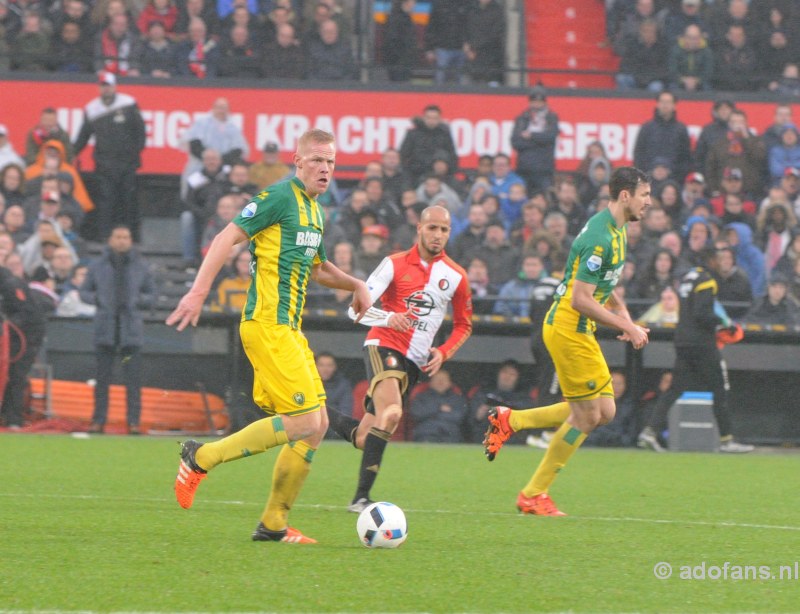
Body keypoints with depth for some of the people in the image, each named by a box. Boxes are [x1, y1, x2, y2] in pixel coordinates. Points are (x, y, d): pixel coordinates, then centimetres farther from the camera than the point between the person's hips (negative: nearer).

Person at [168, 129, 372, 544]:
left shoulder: (315, 210, 19)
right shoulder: (280, 197, -10)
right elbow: (228, 238, -14)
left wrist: (355, 285, 22)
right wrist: (198, 292, -22)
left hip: (289, 328, 10)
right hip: (267, 325, -10)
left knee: (316, 424, 6)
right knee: (306, 421, -15)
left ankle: (274, 524, 13)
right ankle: (201, 458, -7)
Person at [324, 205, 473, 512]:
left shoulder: (455, 276, 7)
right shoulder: (395, 264, -2)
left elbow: (464, 325, 19)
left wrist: (443, 352, 1)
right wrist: (388, 317, -26)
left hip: (414, 360, 5)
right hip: (384, 345, -5)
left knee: (365, 439, 2)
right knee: (391, 413, -30)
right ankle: (361, 496, -30)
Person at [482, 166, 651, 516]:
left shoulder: (616, 231, 11)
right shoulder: (601, 237, -22)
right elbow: (580, 300, -25)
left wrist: (624, 317, 10)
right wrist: (627, 327, -20)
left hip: (579, 330, 10)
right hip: (568, 327, -10)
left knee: (604, 411, 8)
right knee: (587, 416, -4)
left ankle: (509, 421, 15)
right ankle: (533, 495, 7)